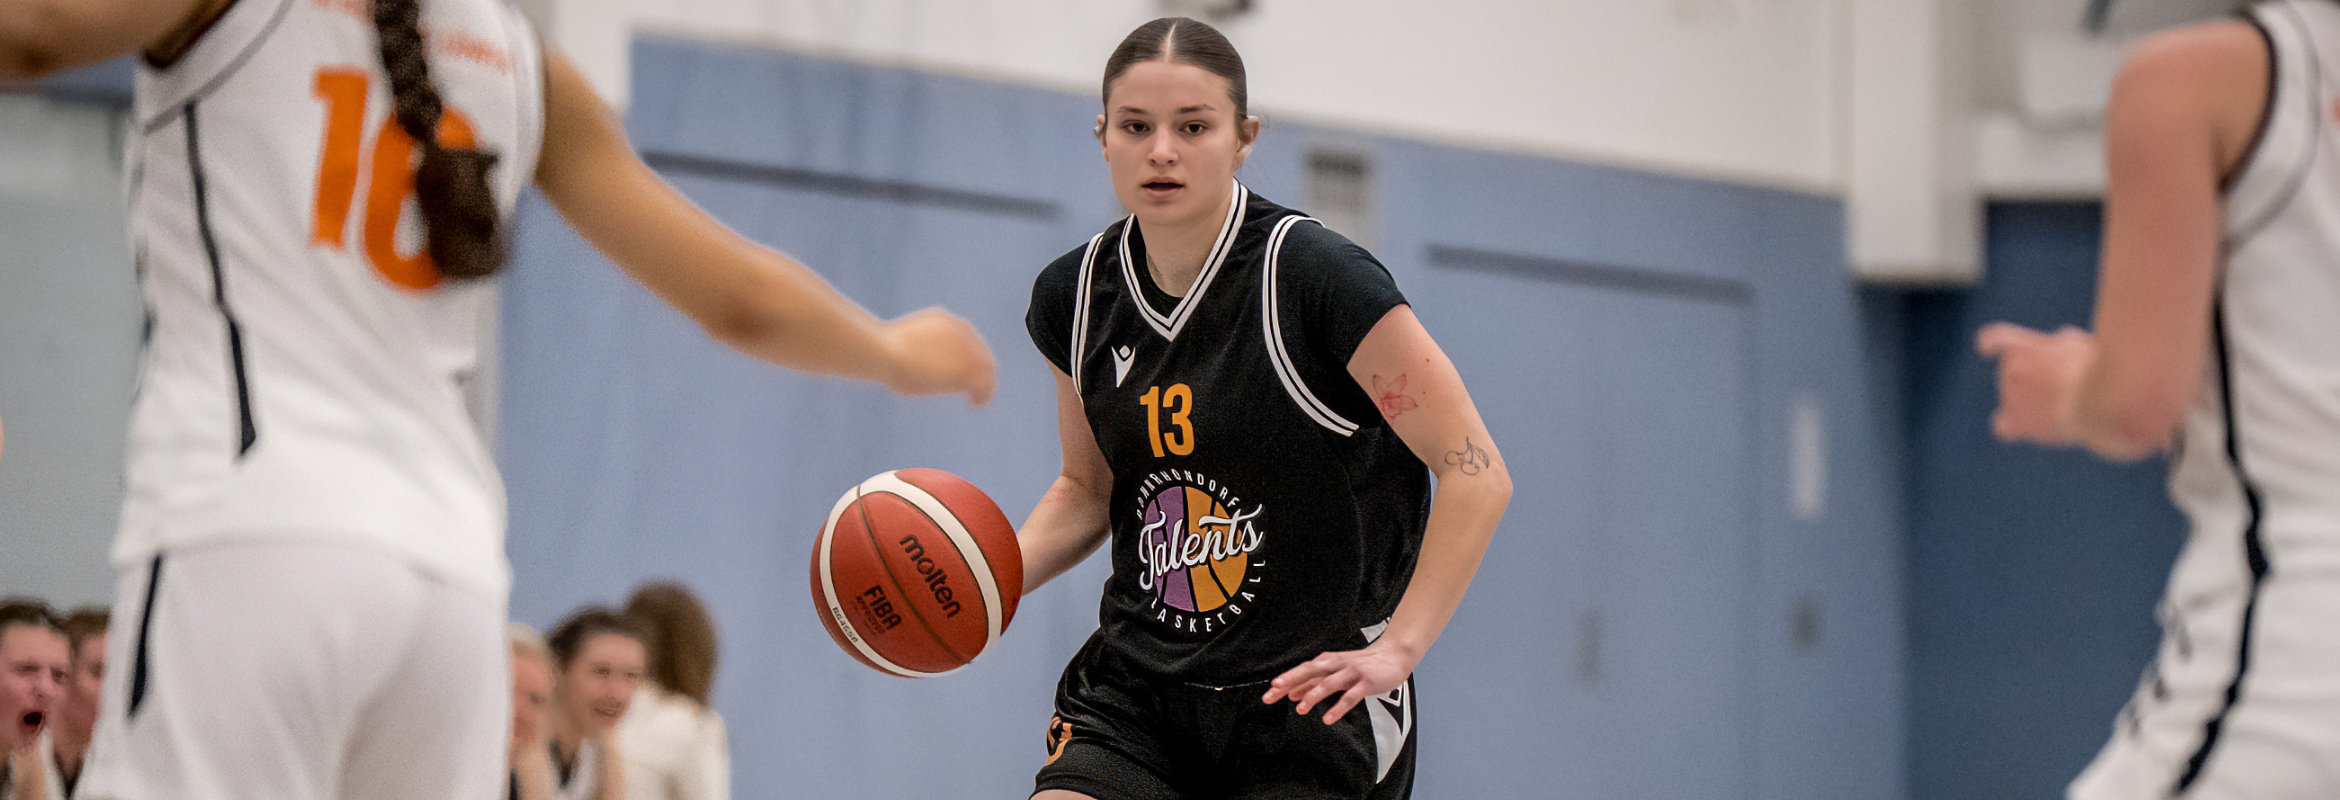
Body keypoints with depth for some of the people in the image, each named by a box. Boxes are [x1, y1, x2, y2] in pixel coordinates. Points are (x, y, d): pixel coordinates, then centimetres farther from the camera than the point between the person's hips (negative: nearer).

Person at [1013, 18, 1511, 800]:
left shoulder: (1316, 278, -15)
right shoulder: (1075, 296, 3)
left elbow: (1476, 475, -15)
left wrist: (1397, 649, -20)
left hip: (1313, 696, -4)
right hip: (1134, 686, 4)